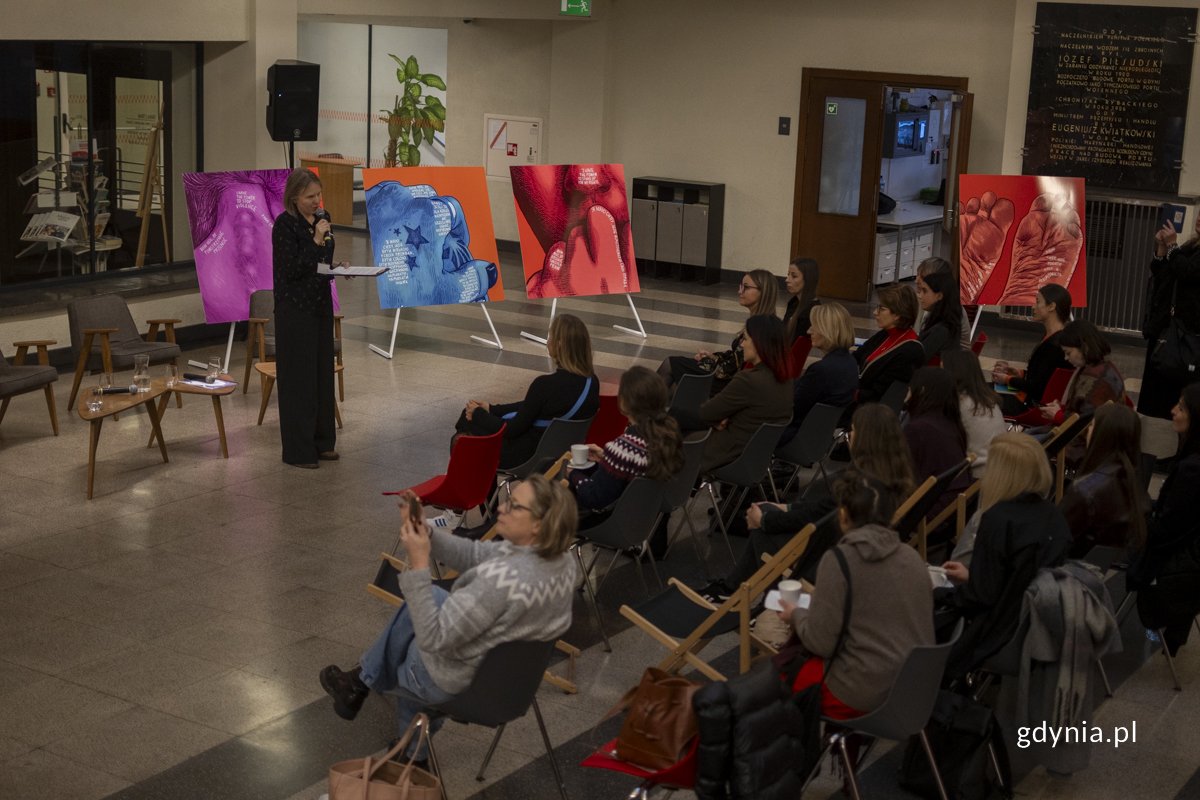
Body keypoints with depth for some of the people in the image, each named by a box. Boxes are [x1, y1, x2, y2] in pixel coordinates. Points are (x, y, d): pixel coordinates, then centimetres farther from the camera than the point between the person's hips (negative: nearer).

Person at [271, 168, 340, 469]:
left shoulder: (321, 218, 9)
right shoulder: (284, 224, -14)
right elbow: (291, 270, -18)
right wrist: (316, 240, -23)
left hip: (320, 305, 8)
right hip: (295, 309, -8)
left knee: (322, 373, 12)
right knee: (298, 378, -3)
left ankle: (321, 441, 22)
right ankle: (298, 450, 3)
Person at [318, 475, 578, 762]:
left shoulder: (504, 579, -39)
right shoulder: (561, 561, -13)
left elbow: (432, 638, -33)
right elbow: (474, 555, -3)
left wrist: (418, 565, -31)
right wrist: (425, 534, -16)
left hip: (459, 683, -7)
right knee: (431, 598, 26)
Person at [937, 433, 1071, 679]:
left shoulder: (999, 519, -21)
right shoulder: (1053, 515, 2)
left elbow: (981, 597, -18)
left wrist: (935, 593, -2)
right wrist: (971, 577, 23)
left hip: (1003, 637, -8)